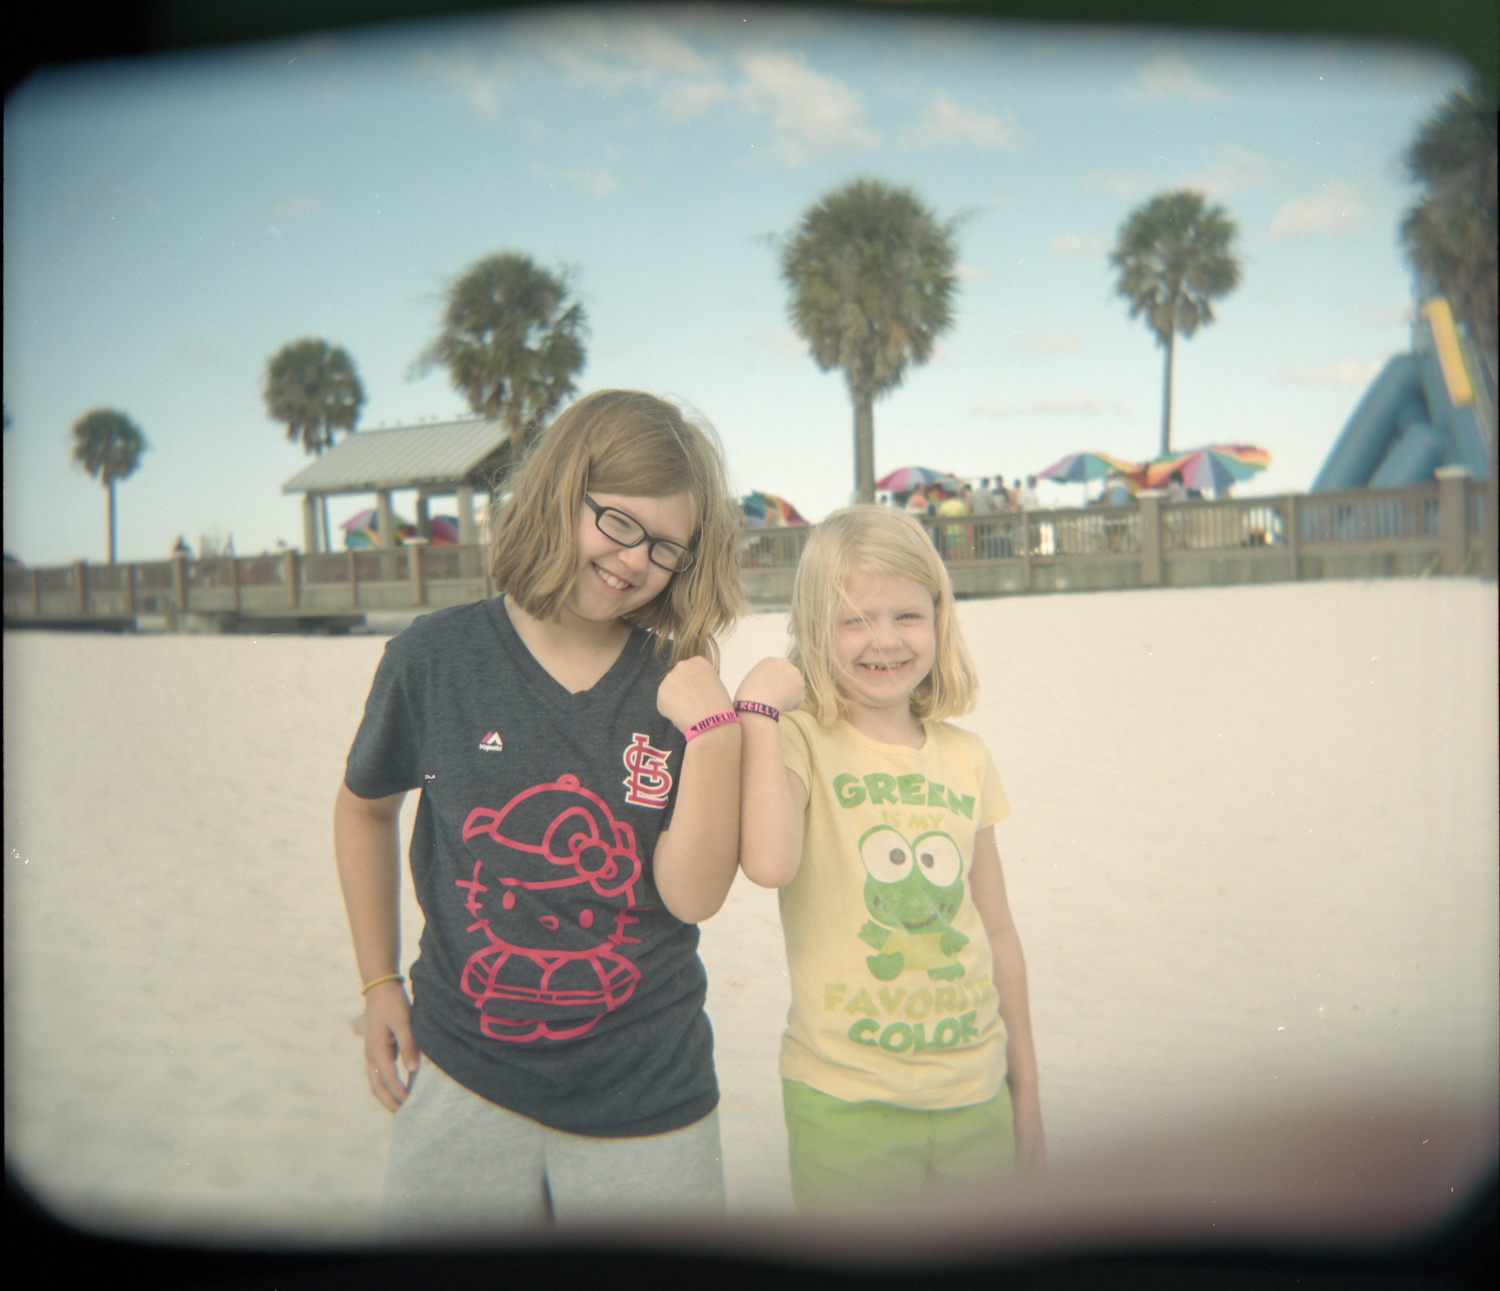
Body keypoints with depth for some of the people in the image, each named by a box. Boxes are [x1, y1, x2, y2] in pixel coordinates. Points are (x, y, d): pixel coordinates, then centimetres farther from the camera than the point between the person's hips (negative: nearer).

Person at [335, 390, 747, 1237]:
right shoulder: (436, 659, -7)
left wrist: (712, 730, -24)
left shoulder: (680, 691, -8)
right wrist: (379, 984, 9)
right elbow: (366, 809, 10)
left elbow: (695, 897, -15)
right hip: (462, 1082, 1)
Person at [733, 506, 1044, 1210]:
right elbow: (769, 862, -31)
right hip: (844, 1103, -4)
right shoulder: (800, 740, -9)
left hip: (976, 1098, 4)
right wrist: (758, 708, -24)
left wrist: (1026, 1094, 13)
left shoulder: (966, 759, 4)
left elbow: (998, 933, 10)